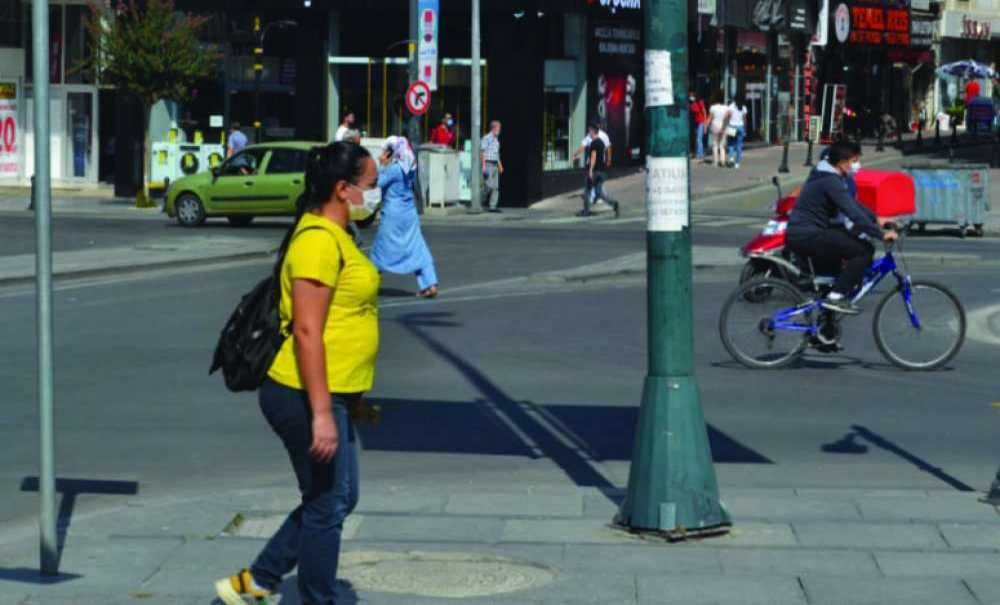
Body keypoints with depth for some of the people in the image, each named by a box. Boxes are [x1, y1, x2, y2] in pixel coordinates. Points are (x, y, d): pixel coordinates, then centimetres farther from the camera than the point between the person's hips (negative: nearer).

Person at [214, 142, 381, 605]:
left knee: (338, 499, 18)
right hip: (305, 396, -11)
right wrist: (321, 414, -25)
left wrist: (349, 401, 26)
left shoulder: (335, 236, 15)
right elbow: (307, 332, -23)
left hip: (328, 396, 11)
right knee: (327, 506, 1)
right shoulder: (318, 241, -18)